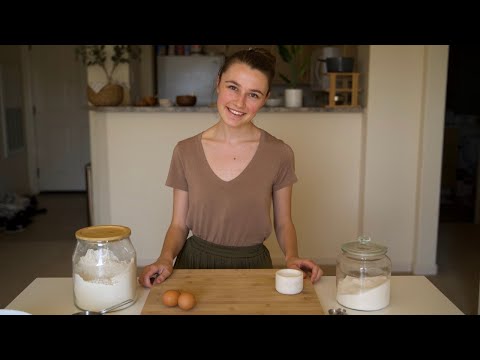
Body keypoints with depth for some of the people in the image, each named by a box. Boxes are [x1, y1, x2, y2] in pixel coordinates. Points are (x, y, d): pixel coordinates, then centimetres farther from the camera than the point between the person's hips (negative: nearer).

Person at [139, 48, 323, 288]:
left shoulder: (279, 154, -5)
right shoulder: (185, 152, -3)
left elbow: (283, 223, 6)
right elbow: (179, 224, 3)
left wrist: (291, 257, -12)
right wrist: (166, 258, -14)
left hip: (253, 267, 0)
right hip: (195, 265, 1)